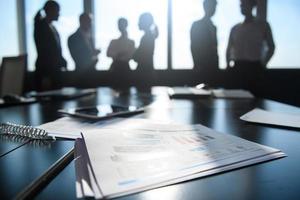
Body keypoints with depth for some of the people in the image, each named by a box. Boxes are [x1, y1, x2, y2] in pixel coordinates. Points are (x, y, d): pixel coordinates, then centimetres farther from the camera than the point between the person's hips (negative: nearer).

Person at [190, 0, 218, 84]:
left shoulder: (213, 27, 17)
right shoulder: (196, 25, -2)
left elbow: (214, 46, 15)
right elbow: (193, 46, -7)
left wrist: (216, 64, 8)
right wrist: (197, 64, -13)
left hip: (212, 65, 6)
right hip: (201, 65, -6)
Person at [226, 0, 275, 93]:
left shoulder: (262, 25, 7)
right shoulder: (235, 28, 13)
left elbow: (271, 47, 8)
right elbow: (229, 49, 17)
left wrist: (263, 64, -2)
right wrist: (229, 64, 3)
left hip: (254, 68, -2)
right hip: (237, 68, 2)